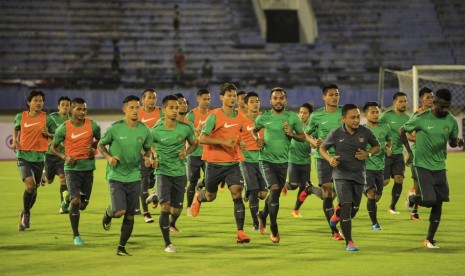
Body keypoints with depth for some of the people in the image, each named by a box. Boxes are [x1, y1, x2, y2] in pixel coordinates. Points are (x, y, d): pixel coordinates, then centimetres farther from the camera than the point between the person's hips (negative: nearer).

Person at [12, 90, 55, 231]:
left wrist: (48, 134, -16)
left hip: (39, 157, 1)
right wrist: (15, 140, 5)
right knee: (30, 185, -20)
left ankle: (26, 214, 36)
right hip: (23, 156, -1)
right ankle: (25, 213, 2)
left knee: (34, 188, 10)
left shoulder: (47, 118, -3)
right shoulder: (20, 117, 1)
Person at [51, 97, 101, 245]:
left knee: (83, 204, 8)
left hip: (88, 167, 3)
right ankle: (76, 235, -2)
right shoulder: (63, 128, -8)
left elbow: (98, 140, 16)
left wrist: (93, 149, -5)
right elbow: (53, 147, 4)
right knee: (76, 201, -15)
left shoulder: (93, 126, -3)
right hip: (72, 168, -3)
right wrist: (64, 157, -14)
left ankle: (68, 199, 46)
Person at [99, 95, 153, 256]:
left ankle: (122, 247, 21)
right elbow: (101, 144, 3)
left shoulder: (144, 130, 0)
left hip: (134, 177, 3)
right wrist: (108, 157, -15)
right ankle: (108, 213, 20)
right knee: (120, 211, -17)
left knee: (130, 216, 5)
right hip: (116, 176, -3)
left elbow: (147, 149, 15)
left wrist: (147, 158, -7)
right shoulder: (115, 128, -10)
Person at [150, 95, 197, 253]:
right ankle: (167, 243, -7)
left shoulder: (185, 128, -5)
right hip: (163, 172, -3)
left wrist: (186, 152, -7)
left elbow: (194, 143, 13)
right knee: (165, 207, -17)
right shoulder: (156, 131, -11)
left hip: (180, 173, 3)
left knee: (177, 209, 10)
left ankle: (172, 224, 49)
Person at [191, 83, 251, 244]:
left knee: (237, 193, -15)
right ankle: (198, 197, 51)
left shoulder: (239, 117, 5)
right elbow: (202, 139, -19)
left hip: (233, 163, 3)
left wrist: (237, 144, 8)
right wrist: (223, 142, -26)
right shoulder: (215, 116, -12)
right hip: (214, 162, -3)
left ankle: (240, 232, -15)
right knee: (210, 197, 12)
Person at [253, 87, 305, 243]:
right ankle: (274, 229, -10)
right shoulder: (263, 118, -3)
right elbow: (254, 130, 16)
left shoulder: (293, 117, -2)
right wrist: (257, 139, -5)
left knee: (275, 193, 14)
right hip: (267, 160, -3)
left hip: (283, 161, 3)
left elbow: (303, 137, 3)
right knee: (275, 189, -20)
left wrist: (291, 134, -16)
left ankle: (263, 216, 45)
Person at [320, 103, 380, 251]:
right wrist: (330, 159, -12)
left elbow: (376, 146, 13)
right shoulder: (335, 134, -8)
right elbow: (322, 148, 7)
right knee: (347, 206, -16)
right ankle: (349, 242, -6)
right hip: (341, 174, -3)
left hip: (359, 175, 3)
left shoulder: (365, 132, -4)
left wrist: (368, 154, -7)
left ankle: (338, 212, 49)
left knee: (354, 210, 11)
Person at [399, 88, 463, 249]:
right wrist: (410, 152, -1)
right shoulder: (421, 119, -12)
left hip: (440, 166, 4)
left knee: (438, 203, 1)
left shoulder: (451, 122, 0)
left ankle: (429, 240, 11)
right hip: (422, 165, -4)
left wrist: (457, 142, -11)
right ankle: (412, 199, 22)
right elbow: (402, 131, 2)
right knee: (430, 200, -15)